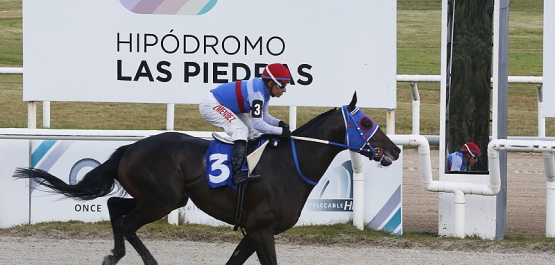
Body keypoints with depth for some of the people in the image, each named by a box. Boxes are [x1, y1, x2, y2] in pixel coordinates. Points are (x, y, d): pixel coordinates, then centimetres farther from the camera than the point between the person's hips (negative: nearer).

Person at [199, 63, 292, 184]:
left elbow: (263, 116, 7)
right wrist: (281, 131, -28)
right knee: (240, 130, -25)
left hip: (227, 107, 11)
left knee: (253, 133, 8)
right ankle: (238, 173, -33)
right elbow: (257, 123, -33)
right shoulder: (257, 92, -30)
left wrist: (279, 123, -10)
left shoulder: (264, 89, -1)